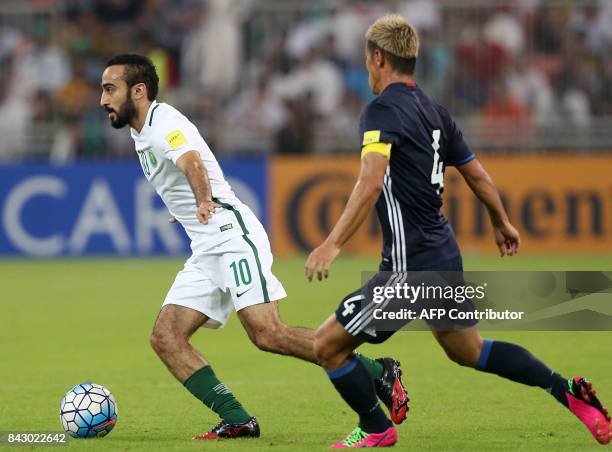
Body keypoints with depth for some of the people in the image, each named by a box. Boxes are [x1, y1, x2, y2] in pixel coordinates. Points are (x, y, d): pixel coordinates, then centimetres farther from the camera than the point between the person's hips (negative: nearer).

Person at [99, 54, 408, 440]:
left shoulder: (164, 122, -13)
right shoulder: (142, 133, 17)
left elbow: (192, 161, -36)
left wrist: (204, 202, -56)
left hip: (233, 236, -10)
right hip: (207, 249, 10)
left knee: (267, 333, -21)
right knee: (165, 337, -4)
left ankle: (379, 373, -12)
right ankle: (237, 420, -8)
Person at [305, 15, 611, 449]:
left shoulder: (382, 111, -14)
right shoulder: (434, 111, 11)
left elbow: (371, 183, -29)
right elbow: (477, 174, 20)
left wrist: (333, 244, -35)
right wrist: (502, 223, 37)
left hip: (411, 266, -9)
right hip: (445, 256, 9)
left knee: (329, 344, 1)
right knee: (469, 350, 26)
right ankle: (566, 390, 19)